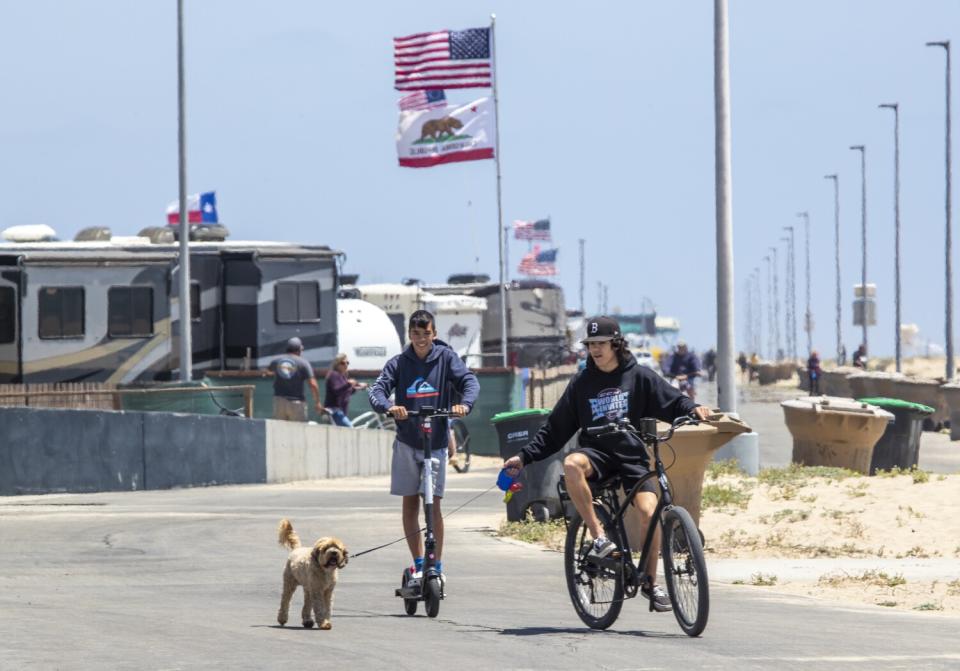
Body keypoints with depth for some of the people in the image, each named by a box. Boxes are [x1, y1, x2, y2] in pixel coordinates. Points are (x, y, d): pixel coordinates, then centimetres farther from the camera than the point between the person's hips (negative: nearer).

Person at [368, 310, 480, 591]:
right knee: (410, 503, 5)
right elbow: (378, 390, -10)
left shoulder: (445, 357, -1)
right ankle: (419, 566, 14)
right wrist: (388, 406, -33)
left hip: (436, 441, -2)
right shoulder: (399, 363, 1)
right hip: (406, 442, 2)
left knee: (433, 504, -7)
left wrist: (465, 403, -34)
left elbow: (469, 381, -12)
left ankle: (437, 567, 0)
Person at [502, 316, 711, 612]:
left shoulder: (639, 376, 5)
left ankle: (651, 581, 0)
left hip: (631, 455, -1)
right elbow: (555, 428, 13)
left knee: (649, 511, -22)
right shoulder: (582, 382, 9)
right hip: (596, 451, 1)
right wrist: (524, 457, 7)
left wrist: (693, 409, -19)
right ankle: (599, 536, -29)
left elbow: (672, 402, 4)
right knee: (572, 464, -36)